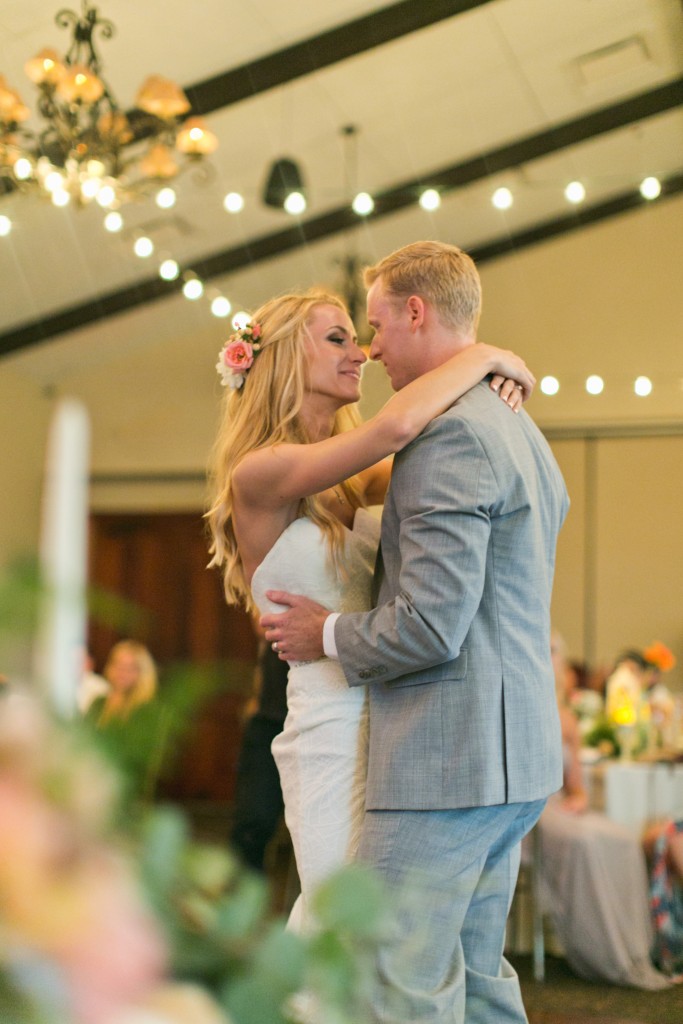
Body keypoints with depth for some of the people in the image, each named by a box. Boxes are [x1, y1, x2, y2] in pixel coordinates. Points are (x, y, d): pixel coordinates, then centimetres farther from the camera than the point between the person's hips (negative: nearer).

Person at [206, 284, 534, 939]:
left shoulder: (347, 486, 13)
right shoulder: (259, 473, -12)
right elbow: (397, 426, -25)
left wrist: (496, 394, -1)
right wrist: (485, 356, -10)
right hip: (336, 732, -8)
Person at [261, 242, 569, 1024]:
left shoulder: (450, 434, -16)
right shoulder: (522, 433, 16)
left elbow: (431, 626, -22)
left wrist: (329, 635, -6)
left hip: (446, 763, -10)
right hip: (518, 757, 10)